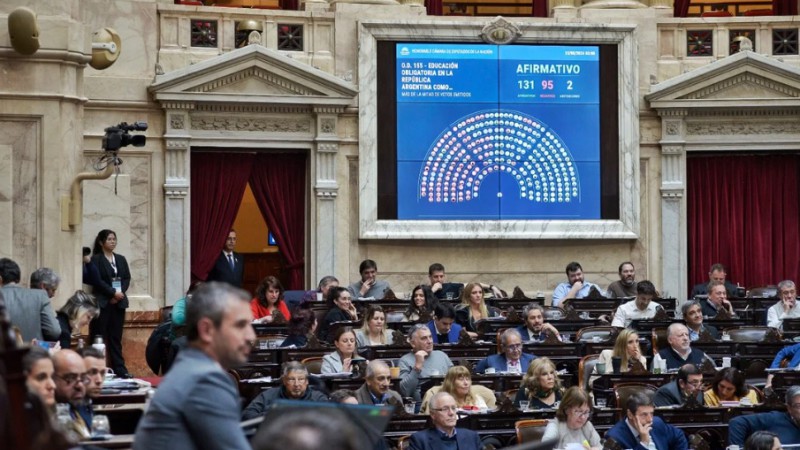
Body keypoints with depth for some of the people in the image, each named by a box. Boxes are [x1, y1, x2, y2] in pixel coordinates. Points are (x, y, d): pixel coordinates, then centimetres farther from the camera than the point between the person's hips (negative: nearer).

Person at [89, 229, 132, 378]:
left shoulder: (121, 259, 15)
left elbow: (127, 278, 10)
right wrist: (113, 292, -15)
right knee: (99, 337, -5)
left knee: (116, 337, 5)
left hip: (118, 302, 5)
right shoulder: (96, 259, -2)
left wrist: (120, 293, -6)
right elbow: (97, 280, -11)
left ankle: (120, 369, 4)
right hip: (102, 303, -5)